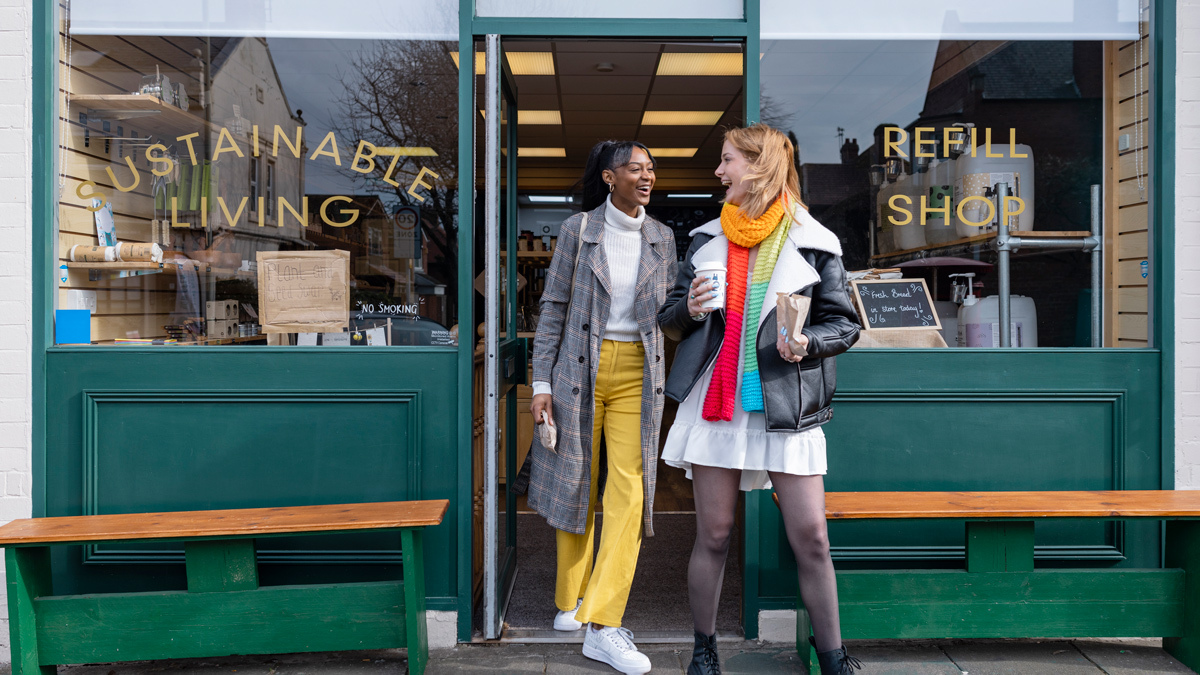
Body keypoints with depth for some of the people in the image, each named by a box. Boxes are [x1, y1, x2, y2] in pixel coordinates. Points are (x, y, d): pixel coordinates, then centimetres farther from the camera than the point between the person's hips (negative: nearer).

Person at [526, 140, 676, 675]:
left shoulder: (661, 238, 8)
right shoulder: (578, 230, 0)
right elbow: (554, 307, 0)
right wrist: (542, 382, -4)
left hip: (638, 374, 2)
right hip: (579, 370, -1)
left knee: (629, 491, -8)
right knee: (578, 485, 9)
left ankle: (603, 625, -5)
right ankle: (570, 599, 28)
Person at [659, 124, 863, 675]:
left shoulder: (814, 243, 2)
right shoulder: (707, 238, 11)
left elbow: (845, 323, 4)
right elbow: (669, 319, 16)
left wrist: (807, 342, -16)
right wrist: (688, 309, -7)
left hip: (787, 407, -2)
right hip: (715, 401, 2)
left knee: (811, 538, -2)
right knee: (713, 537, 6)